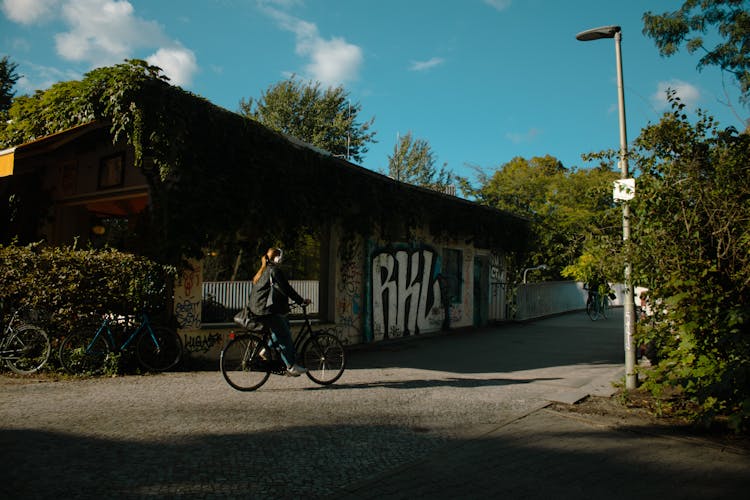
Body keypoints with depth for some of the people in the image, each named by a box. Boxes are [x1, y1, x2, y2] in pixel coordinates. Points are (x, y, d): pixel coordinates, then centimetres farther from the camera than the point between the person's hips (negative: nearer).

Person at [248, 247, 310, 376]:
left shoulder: (263, 271, 20)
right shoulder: (274, 271, -11)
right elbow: (286, 289, -15)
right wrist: (301, 300, -9)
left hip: (257, 307, 10)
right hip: (267, 310, -10)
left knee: (283, 328, 20)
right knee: (285, 336, -5)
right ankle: (291, 367, -2)